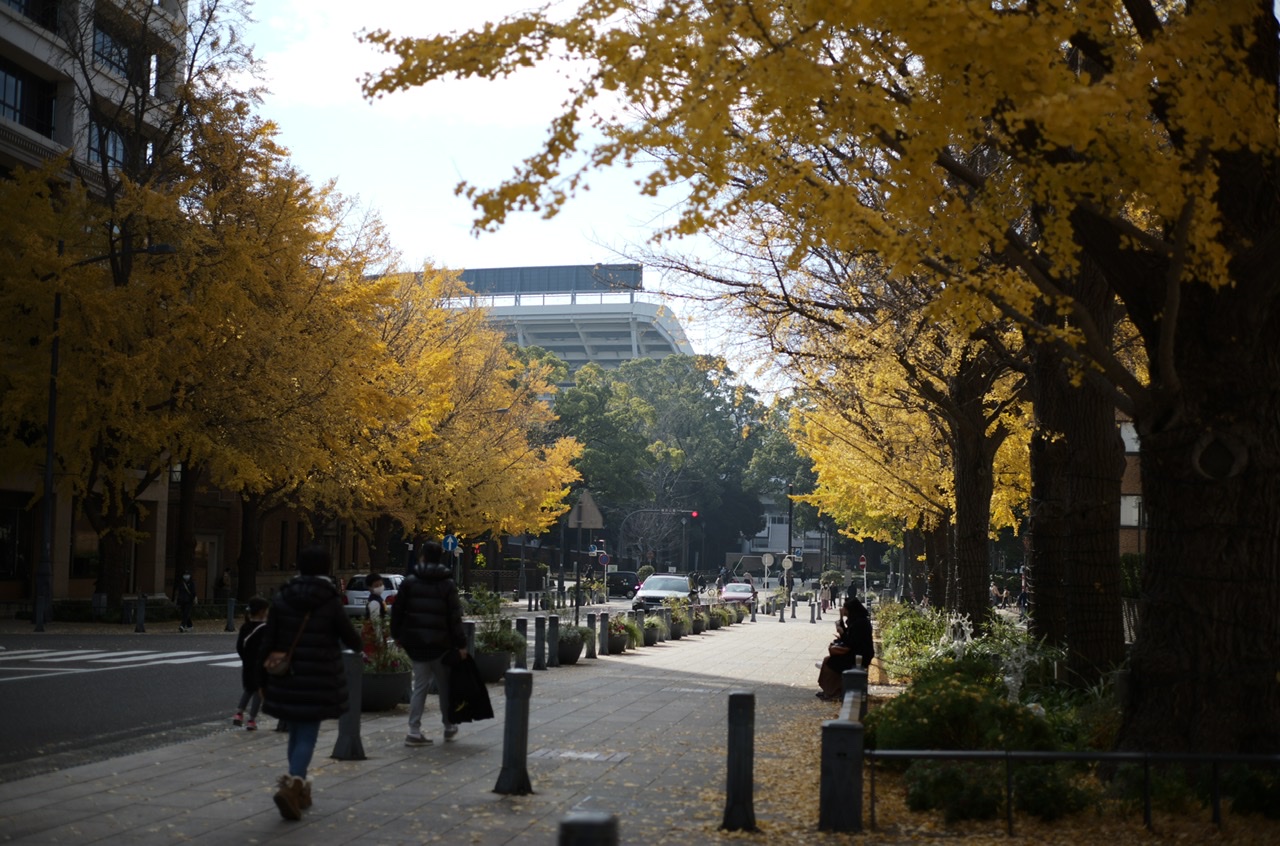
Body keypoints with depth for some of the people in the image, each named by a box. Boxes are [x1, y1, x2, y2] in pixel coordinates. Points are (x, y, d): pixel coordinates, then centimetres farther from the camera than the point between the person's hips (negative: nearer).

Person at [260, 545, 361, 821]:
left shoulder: (281, 599, 1)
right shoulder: (330, 602, -8)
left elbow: (268, 642, 1)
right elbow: (350, 637, -1)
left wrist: (263, 678, 7)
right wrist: (358, 648, 23)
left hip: (286, 679, 4)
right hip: (318, 681, -4)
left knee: (296, 733, 19)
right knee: (307, 736, -1)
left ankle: (299, 788, 27)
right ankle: (292, 784, -21)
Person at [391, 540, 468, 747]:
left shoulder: (410, 582, 1)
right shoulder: (447, 584, -6)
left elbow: (397, 610, 4)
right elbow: (454, 617, -8)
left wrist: (397, 635, 15)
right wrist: (461, 644, -4)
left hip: (415, 642, 2)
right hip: (440, 643, -2)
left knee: (420, 684, 7)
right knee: (444, 685, 13)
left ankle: (414, 731, 0)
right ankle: (449, 727, 25)